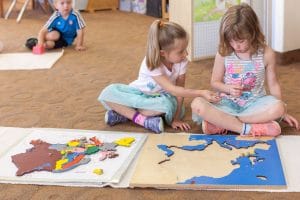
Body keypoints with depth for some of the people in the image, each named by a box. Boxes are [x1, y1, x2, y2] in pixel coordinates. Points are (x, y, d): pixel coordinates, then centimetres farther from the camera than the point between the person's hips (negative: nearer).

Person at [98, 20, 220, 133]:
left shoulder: (182, 62, -19)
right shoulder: (151, 64, -30)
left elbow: (179, 89, -15)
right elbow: (173, 90, -36)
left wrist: (176, 119, -21)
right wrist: (201, 93, -46)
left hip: (161, 97, 2)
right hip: (138, 93, -2)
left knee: (169, 104, -37)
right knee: (107, 93, -28)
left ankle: (124, 113, -24)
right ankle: (142, 119, -27)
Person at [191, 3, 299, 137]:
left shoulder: (266, 54, -7)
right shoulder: (223, 53, -7)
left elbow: (273, 84, 3)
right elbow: (215, 82, 3)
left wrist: (283, 112, 3)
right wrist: (228, 89, -18)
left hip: (254, 103, 1)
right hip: (229, 103, 0)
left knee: (277, 108, -34)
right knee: (197, 104, -29)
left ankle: (222, 122, -26)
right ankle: (247, 128, -32)